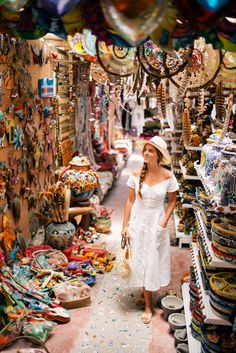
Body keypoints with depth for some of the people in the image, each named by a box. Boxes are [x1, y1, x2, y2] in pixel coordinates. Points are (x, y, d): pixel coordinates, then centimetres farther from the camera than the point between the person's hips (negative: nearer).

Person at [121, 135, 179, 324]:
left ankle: (146, 294, 32)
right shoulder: (136, 174, -9)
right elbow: (130, 200, -2)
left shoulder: (168, 177, -12)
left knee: (153, 261, 8)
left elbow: (172, 201, 0)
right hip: (138, 221, 1)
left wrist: (164, 222, -11)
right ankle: (148, 305, 29)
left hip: (156, 223, -1)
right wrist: (125, 225, -3)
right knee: (140, 261, 10)